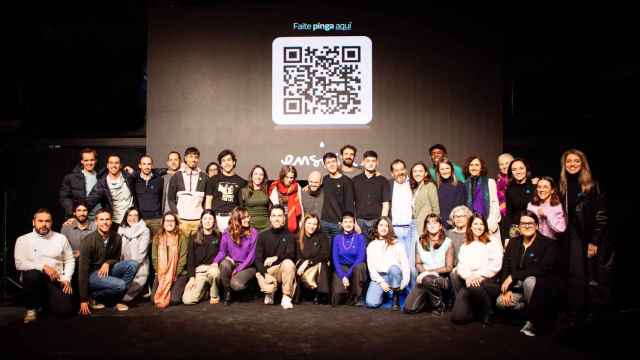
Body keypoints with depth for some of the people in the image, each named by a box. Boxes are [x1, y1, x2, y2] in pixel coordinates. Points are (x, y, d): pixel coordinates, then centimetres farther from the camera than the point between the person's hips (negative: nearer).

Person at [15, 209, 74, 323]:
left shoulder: (61, 238, 8)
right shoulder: (23, 240, 2)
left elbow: (69, 260, 10)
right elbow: (19, 263, -9)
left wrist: (67, 279, -5)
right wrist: (43, 266, -21)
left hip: (56, 280, 1)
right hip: (35, 278, -1)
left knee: (64, 309, -22)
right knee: (32, 274, -38)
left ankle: (47, 300, 18)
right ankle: (31, 308, -10)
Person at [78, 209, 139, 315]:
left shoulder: (116, 238, -5)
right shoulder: (89, 240, -19)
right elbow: (83, 270, -20)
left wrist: (108, 263, -15)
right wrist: (83, 300, -22)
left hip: (107, 269, 6)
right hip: (92, 273, -6)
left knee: (132, 264, -19)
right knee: (120, 284, -30)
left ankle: (116, 300, -9)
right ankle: (94, 296, -1)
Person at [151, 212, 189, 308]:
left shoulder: (182, 238, -3)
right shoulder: (157, 238, 6)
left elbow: (183, 259, -7)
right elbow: (155, 258, 3)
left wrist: (175, 275, -12)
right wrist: (160, 275, -7)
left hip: (179, 274, -3)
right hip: (161, 274, 3)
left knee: (173, 300, -18)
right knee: (154, 299, -13)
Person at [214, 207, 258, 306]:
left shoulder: (253, 233, -9)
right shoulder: (227, 233, -2)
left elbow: (252, 256, -11)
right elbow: (222, 251, 0)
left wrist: (237, 270, -17)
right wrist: (215, 262, -22)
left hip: (247, 266, -3)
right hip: (232, 263, 3)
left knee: (235, 284, -30)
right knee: (224, 264, -33)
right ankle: (227, 293, -9)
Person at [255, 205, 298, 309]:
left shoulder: (289, 236, 1)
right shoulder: (263, 236, 3)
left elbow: (291, 254, -13)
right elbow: (258, 259, -3)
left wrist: (276, 258, -27)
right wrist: (265, 274, -19)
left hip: (283, 269, 0)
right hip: (266, 270, 0)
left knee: (288, 262, -33)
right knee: (268, 288, -31)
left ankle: (286, 297, -18)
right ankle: (270, 293, 11)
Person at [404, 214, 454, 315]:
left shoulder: (447, 242, -3)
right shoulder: (420, 242, 8)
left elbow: (449, 267, -5)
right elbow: (418, 263, 10)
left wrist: (429, 271, -12)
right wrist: (424, 272, -12)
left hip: (442, 279, -3)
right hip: (424, 279, 3)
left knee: (428, 280, -41)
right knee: (409, 308, -16)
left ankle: (439, 305, -11)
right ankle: (428, 298, 17)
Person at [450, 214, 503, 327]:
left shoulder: (493, 242, 11)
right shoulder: (465, 247, 22)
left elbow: (495, 265, -2)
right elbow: (461, 266, 8)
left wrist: (479, 276, -15)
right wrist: (467, 276, -14)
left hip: (489, 282, -2)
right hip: (468, 282, 3)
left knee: (475, 287, -40)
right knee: (458, 317, -19)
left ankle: (487, 313, -10)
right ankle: (477, 310, 13)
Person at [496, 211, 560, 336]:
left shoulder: (549, 244, -10)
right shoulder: (513, 242, 6)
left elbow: (543, 269, -23)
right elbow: (505, 267, 3)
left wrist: (514, 276, -23)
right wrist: (506, 289, -13)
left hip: (542, 288, -5)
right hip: (518, 287, 5)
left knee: (530, 281, -37)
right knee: (501, 302, -21)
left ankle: (533, 321, -17)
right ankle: (531, 310, 5)